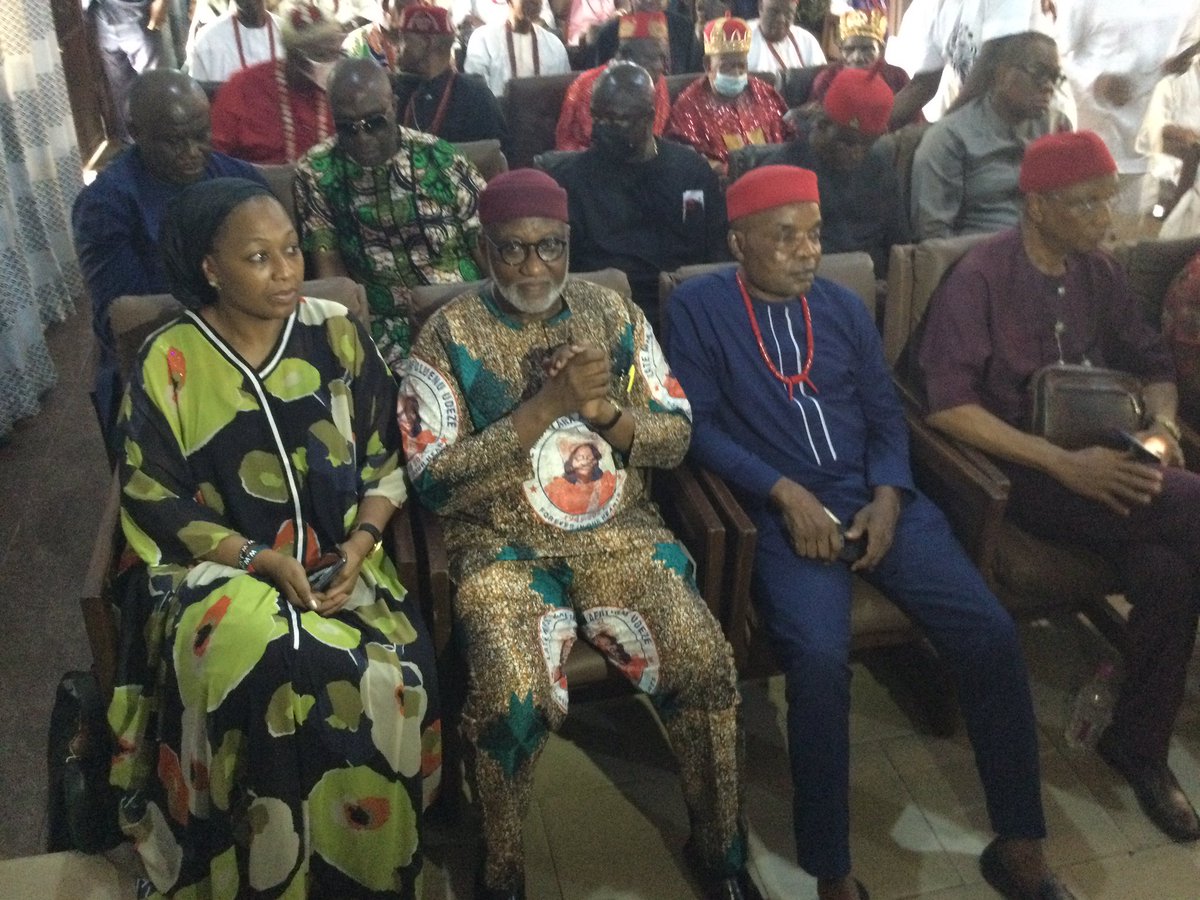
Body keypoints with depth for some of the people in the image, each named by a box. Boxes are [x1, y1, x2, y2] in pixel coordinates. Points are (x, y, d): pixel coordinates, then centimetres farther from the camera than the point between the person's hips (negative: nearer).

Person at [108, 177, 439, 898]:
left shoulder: (337, 333, 2)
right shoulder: (169, 363, -2)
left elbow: (387, 461, 6)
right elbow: (154, 501, -1)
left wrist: (360, 543, -10)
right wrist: (260, 559, -12)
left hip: (343, 560, 2)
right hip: (222, 567, -1)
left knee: (388, 683, -26)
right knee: (270, 684, -31)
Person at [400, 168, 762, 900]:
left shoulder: (616, 314, 6)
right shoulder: (449, 336, -4)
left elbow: (676, 435, 6)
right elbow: (433, 482, -12)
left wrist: (606, 411, -15)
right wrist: (544, 407, -20)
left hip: (618, 533, 3)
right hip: (503, 545, -2)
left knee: (706, 661, -17)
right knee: (512, 696, -28)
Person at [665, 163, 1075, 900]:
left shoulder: (845, 308, 15)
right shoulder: (698, 308, 2)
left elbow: (886, 415, 13)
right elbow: (697, 424, -5)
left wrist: (888, 499, -6)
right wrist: (785, 493, -15)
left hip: (875, 497, 5)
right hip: (786, 510, -4)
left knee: (991, 635, -14)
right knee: (820, 658, -30)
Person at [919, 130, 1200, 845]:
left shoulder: (1099, 273, 11)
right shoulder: (981, 277, -10)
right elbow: (947, 405, -19)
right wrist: (1064, 464, -25)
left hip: (1103, 462, 6)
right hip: (1022, 473, -6)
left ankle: (1140, 744, 0)